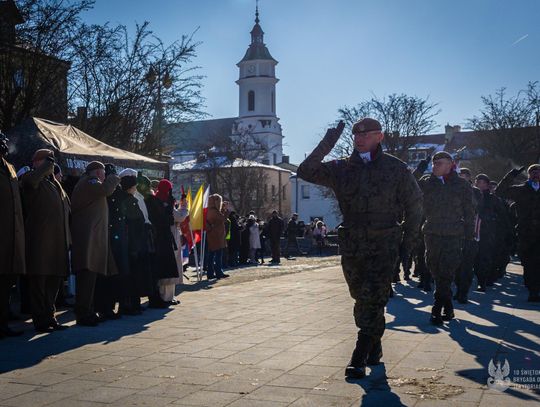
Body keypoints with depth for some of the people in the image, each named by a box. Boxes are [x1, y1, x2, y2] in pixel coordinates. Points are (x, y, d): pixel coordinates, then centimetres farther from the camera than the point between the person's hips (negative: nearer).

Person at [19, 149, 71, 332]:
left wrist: (68, 239, 18)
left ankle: (49, 317, 22)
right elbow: (32, 179, -29)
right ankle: (41, 320, 3)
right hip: (39, 240, -8)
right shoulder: (29, 178, -1)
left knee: (55, 280, 12)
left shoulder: (54, 184, 22)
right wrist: (46, 167, -17)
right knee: (39, 281, -3)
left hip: (58, 242, 8)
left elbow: (66, 210, 23)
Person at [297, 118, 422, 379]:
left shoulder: (395, 168, 1)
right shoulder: (341, 168, 6)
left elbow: (414, 204, 9)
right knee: (362, 298, 12)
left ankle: (359, 358, -6)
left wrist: (408, 240, 6)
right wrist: (326, 145, -13)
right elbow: (306, 172, -4)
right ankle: (374, 347, 30)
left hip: (384, 245, -3)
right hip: (352, 245, 3)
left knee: (372, 299, -10)